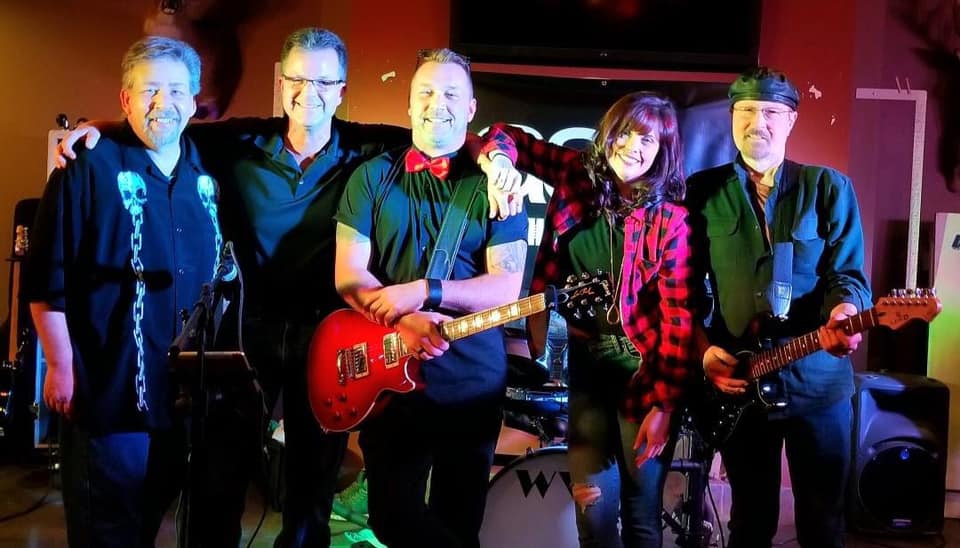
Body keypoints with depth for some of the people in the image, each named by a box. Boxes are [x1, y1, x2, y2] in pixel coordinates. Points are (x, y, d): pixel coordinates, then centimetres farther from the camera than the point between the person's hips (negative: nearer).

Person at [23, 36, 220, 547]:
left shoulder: (207, 171, 7)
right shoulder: (90, 168, -10)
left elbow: (225, 271, 14)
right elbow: (46, 277, -11)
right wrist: (60, 366, -13)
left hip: (190, 388, 6)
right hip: (109, 388, -5)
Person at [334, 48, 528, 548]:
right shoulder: (373, 176, 4)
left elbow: (506, 286, -7)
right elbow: (348, 274, -2)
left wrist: (424, 292, -20)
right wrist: (404, 319, -20)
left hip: (472, 378, 0)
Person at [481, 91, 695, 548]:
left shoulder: (669, 219, -10)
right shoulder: (577, 175, 0)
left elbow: (678, 317, -12)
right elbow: (509, 136, 7)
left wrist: (663, 404, -16)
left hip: (642, 371, -3)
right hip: (582, 362, 3)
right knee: (594, 505, 3)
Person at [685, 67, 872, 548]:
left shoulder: (829, 187, 2)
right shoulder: (702, 191, 4)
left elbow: (848, 273, -3)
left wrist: (843, 311, -24)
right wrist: (704, 348, -6)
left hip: (817, 377, 0)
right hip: (737, 381, 1)